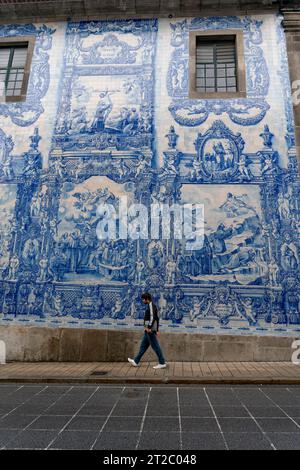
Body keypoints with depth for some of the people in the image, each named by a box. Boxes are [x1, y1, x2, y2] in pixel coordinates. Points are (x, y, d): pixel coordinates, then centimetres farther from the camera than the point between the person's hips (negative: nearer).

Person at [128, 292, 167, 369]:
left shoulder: (151, 305, -12)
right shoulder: (152, 306, 17)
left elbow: (153, 317, -24)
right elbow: (157, 318, 19)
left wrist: (149, 327, -24)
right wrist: (156, 330, 20)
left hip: (150, 330, -10)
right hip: (148, 330, 10)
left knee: (155, 346, -5)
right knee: (143, 346, 14)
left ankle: (162, 363, 1)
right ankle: (136, 361, 21)